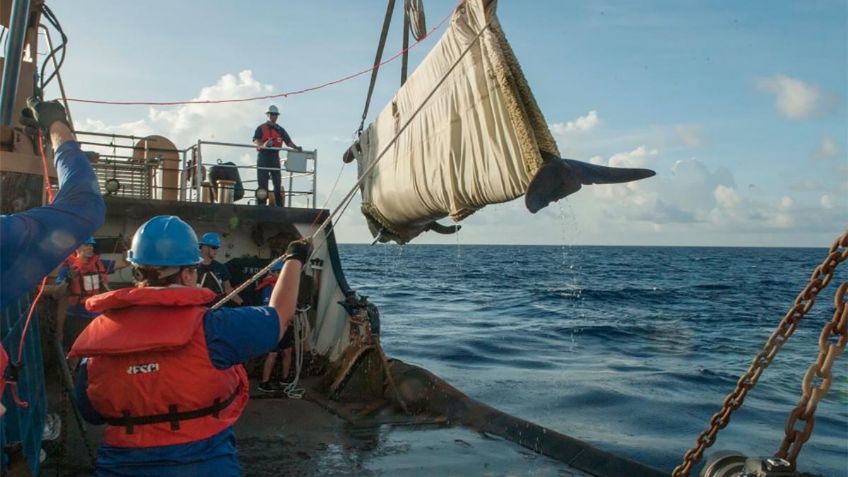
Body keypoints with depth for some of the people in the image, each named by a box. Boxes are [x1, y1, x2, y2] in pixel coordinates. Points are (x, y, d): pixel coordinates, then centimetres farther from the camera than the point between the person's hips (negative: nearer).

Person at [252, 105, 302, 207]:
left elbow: (288, 141, 6)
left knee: (277, 183, 1)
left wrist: (296, 147, -14)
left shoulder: (280, 129, 15)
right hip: (263, 156, -3)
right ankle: (260, 205, -4)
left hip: (275, 156, 3)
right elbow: (255, 141, -9)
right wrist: (263, 145, -30)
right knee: (262, 184, -5)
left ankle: (279, 205, 3)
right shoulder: (261, 128, 6)